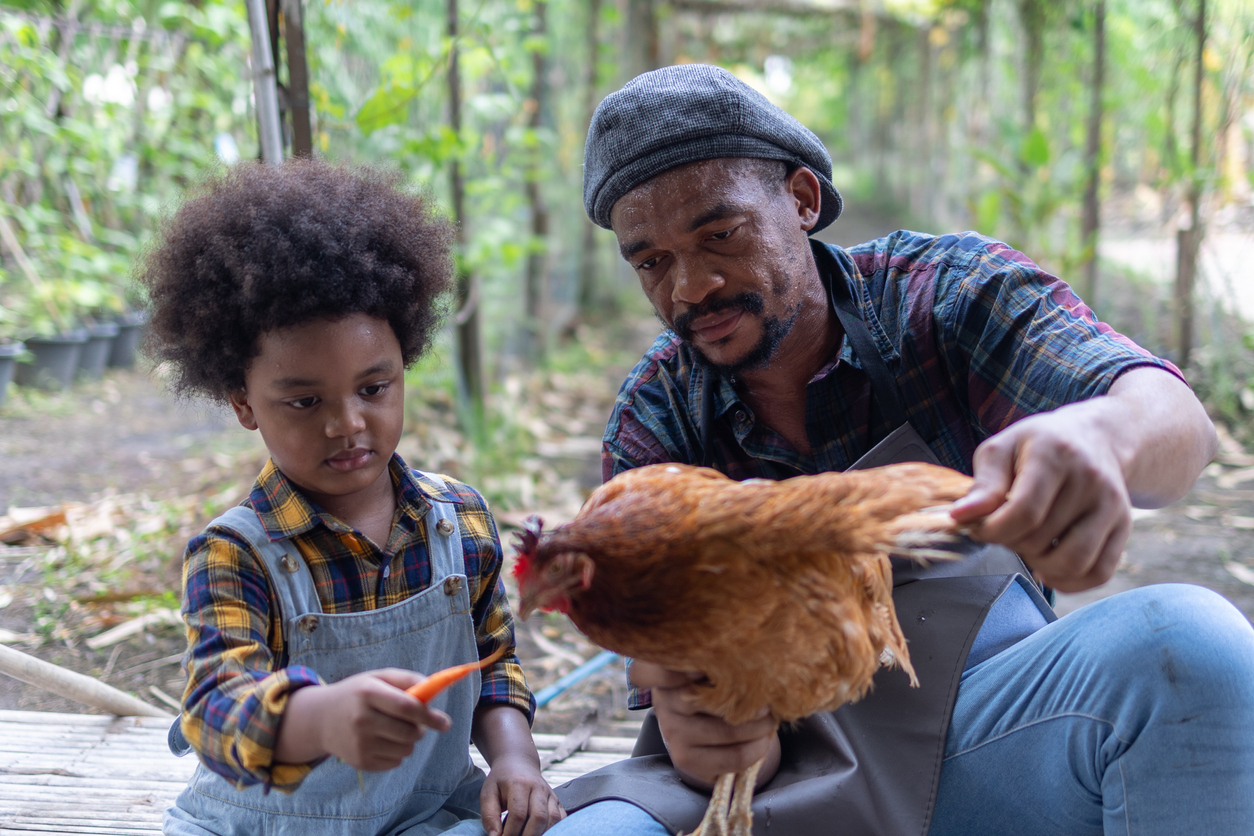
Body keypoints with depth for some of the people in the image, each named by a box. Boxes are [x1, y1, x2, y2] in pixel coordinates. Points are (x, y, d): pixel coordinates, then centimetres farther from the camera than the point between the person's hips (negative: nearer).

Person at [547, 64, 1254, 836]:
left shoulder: (945, 289, -6)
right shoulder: (652, 419, -1)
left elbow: (1177, 422, -22)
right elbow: (665, 656, -7)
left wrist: (1100, 437, -49)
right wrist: (693, 727, -34)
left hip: (981, 738, 0)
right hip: (781, 760, 0)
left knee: (1186, 641, -30)